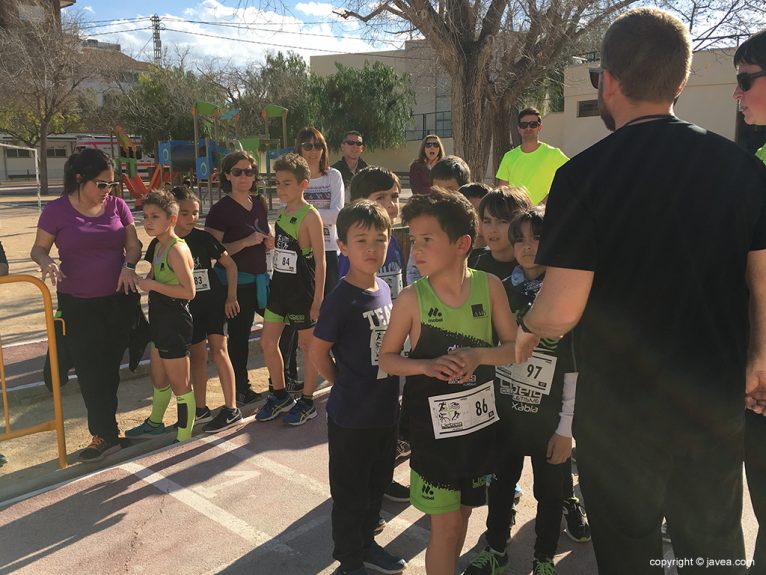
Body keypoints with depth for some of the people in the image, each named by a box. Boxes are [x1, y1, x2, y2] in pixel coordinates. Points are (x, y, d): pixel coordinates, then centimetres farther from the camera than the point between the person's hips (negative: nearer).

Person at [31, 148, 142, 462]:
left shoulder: (117, 206, 1)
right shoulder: (57, 210, -6)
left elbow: (134, 244, 4)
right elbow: (38, 249, 0)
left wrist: (129, 265, -16)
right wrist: (47, 263, -23)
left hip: (119, 299, 2)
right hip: (78, 305, -2)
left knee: (109, 367, 10)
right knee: (90, 371, -1)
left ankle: (105, 433, 23)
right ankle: (107, 433, 12)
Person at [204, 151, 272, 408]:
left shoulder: (259, 203, 10)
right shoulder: (220, 210, -10)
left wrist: (270, 242, 3)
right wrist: (245, 242, -22)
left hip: (260, 278, 7)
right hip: (235, 281, -7)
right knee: (239, 335, 2)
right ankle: (240, 389, 18)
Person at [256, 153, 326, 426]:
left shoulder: (310, 215, -14)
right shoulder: (282, 212, 8)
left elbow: (320, 260, -15)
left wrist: (318, 298, -17)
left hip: (302, 288, -7)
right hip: (280, 284, 8)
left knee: (307, 345, 7)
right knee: (267, 342, 10)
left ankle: (307, 402, 22)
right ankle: (280, 396, 28)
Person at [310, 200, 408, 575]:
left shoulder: (383, 289, 1)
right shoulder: (340, 299, -20)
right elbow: (318, 353, -14)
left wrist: (373, 388, 8)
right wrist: (349, 387, -5)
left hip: (386, 409, 7)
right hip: (352, 416, -7)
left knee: (377, 484, 23)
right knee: (351, 494, 12)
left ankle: (366, 544, 44)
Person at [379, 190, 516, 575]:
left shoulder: (489, 286, -9)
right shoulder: (412, 298, -13)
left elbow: (514, 348, -3)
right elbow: (387, 358, -4)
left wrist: (477, 356, -22)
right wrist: (427, 365, -22)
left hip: (479, 416, 3)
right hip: (433, 421, -3)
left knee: (462, 513, 20)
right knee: (445, 521, 5)